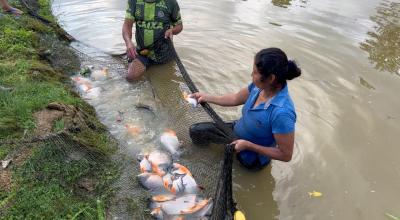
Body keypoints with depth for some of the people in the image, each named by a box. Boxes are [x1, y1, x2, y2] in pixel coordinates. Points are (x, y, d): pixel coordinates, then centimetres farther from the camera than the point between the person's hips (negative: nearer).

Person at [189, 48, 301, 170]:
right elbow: (235, 99, 3)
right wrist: (207, 97, 2)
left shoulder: (281, 113, -40)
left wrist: (248, 145, -27)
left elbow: (286, 155, -29)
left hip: (253, 156, -6)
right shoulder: (260, 86, -18)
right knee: (195, 130, 6)